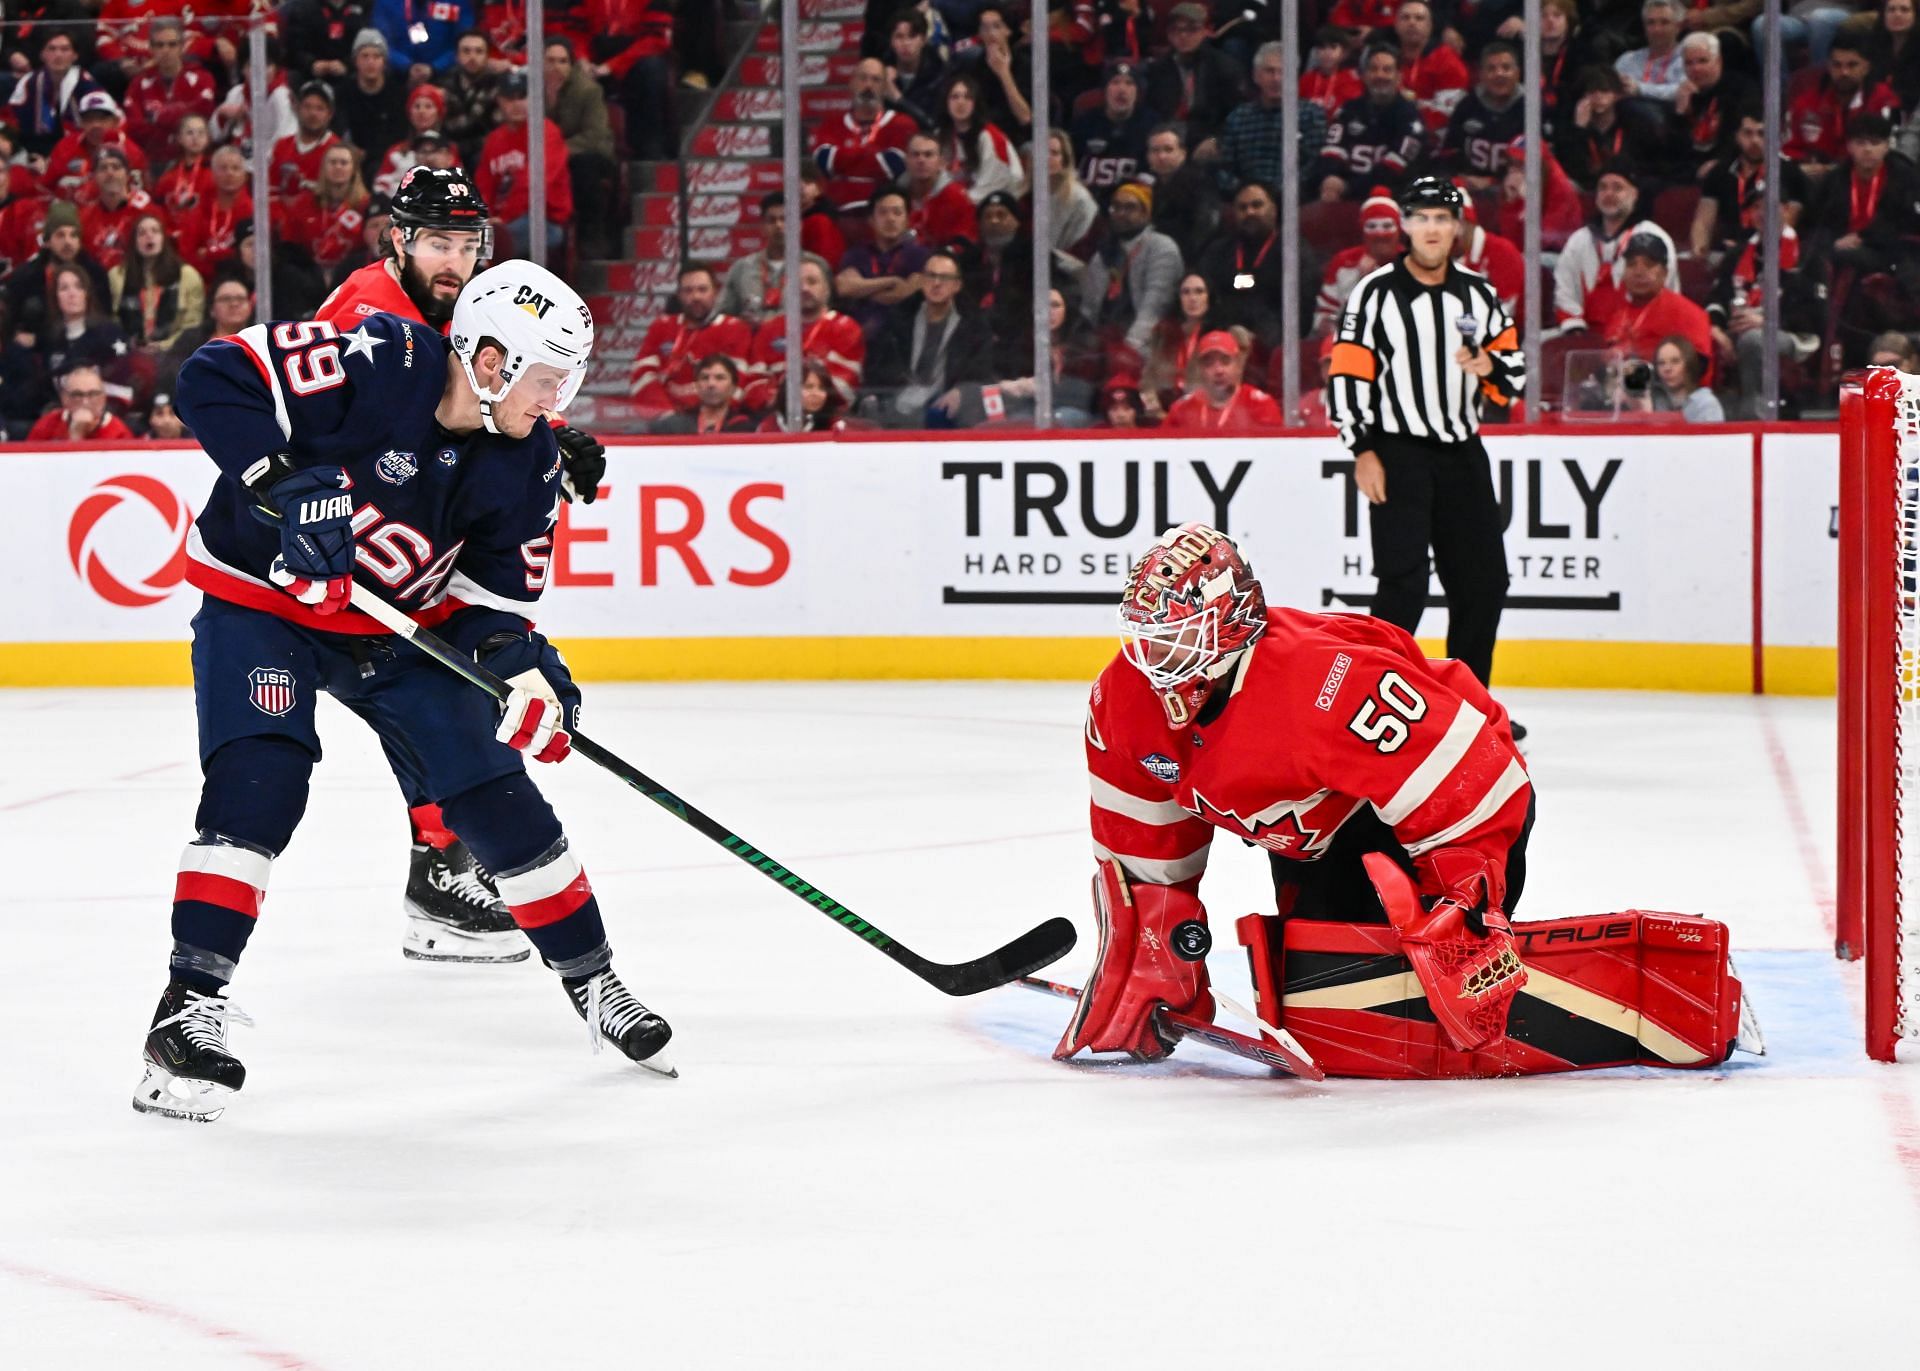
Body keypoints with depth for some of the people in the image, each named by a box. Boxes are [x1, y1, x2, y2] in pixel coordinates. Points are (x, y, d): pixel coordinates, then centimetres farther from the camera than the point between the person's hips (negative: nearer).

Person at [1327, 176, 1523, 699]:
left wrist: (1489, 367, -12)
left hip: (1462, 453, 5)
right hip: (1397, 452, -5)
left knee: (1484, 580, 6)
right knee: (1404, 581, -14)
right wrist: (1363, 451, -13)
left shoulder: (1478, 293, 9)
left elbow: (1515, 367, 11)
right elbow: (1347, 375, -8)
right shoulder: (1375, 293, -5)